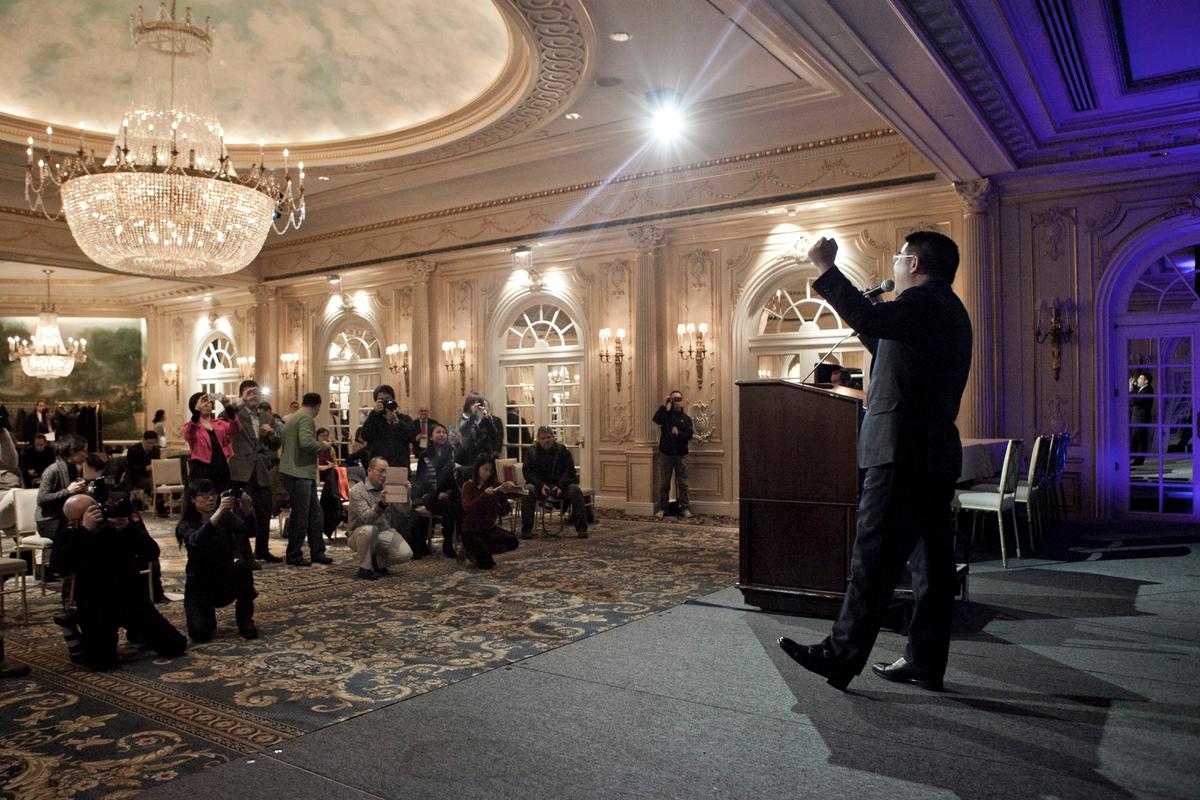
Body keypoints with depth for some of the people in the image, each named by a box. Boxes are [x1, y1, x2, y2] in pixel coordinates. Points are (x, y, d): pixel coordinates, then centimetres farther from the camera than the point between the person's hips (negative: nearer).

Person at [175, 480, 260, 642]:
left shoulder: (227, 517, -1)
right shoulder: (186, 525, -9)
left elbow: (250, 532, -19)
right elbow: (197, 540, -33)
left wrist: (247, 510, -39)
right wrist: (218, 512, -48)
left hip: (226, 582, 2)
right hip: (199, 585, -2)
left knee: (242, 565, -32)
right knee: (199, 633, -23)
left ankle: (245, 619, -14)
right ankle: (208, 615, 15)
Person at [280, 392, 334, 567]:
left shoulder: (292, 418, 19)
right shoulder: (306, 419, -12)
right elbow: (306, 442, -27)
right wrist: (323, 446, -9)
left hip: (303, 474, 10)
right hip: (299, 474, -10)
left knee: (314, 513, 13)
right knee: (300, 516, -2)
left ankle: (317, 552, 19)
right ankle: (294, 556, 7)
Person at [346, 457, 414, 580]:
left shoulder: (388, 488, 2)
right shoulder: (357, 490, -14)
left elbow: (404, 510, -7)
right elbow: (366, 517, -29)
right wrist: (381, 504, -46)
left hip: (385, 532, 4)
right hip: (361, 534, -4)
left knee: (406, 554, -19)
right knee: (369, 529, -38)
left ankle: (377, 561, 11)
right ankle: (365, 568, -16)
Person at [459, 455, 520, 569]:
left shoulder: (493, 485, 3)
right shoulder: (469, 485, -9)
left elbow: (504, 508, -6)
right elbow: (467, 507, -25)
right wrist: (485, 494, -36)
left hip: (489, 528, 5)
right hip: (471, 530, -5)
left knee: (513, 542, -17)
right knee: (486, 564, -24)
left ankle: (483, 551, 2)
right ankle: (470, 550, 8)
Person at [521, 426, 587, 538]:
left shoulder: (562, 450, 4)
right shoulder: (531, 452, 4)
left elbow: (570, 471, 0)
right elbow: (528, 472, -3)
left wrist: (560, 486, -18)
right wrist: (541, 485, -19)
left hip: (560, 484, 1)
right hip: (539, 484, -1)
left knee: (576, 490, -27)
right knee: (528, 490, -33)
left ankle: (581, 528, -21)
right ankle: (526, 529, -28)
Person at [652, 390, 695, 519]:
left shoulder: (686, 418, 5)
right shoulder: (666, 414, 2)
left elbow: (689, 436, -5)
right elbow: (656, 419, -19)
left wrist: (678, 433, -22)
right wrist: (665, 405, -21)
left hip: (681, 454, 1)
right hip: (666, 454, -1)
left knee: (682, 483, 3)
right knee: (664, 483, 5)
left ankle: (684, 508, 10)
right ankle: (662, 508, 13)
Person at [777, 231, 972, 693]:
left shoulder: (924, 301, -8)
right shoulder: (949, 310, 23)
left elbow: (869, 318, -27)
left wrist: (825, 269, -20)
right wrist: (865, 325, 27)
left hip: (902, 451, -10)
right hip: (936, 452, 10)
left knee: (873, 556, -8)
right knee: (929, 557, 9)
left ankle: (841, 656, -3)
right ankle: (925, 663, 15)